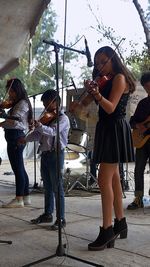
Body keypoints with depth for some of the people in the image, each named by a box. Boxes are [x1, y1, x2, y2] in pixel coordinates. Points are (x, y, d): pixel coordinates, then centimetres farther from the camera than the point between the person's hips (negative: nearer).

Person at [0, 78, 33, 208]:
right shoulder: (17, 103, 18)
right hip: (17, 138, 10)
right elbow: (11, 118, 14)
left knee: (17, 169, -5)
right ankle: (26, 197, 21)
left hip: (16, 137, -10)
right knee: (20, 169, 14)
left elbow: (13, 122, -23)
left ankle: (19, 199, 1)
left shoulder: (22, 103, -12)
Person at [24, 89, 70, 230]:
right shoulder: (46, 118, 15)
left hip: (56, 155, -8)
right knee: (47, 187, 16)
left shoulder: (62, 118, -9)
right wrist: (24, 139, -4)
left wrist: (39, 126, -42)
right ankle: (47, 214, 27)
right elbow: (38, 134, 11)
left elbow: (53, 131, -27)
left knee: (57, 188, -4)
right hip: (45, 154, 8)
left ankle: (61, 219, 3)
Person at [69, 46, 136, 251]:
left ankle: (107, 230, -10)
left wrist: (97, 94, -36)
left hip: (115, 130, -10)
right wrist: (79, 104, -9)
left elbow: (110, 107, -19)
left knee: (104, 180, -14)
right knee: (113, 178, 12)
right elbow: (89, 100, 12)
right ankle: (120, 223, 22)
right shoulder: (105, 80, 19)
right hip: (108, 130, 10)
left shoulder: (119, 78, -9)